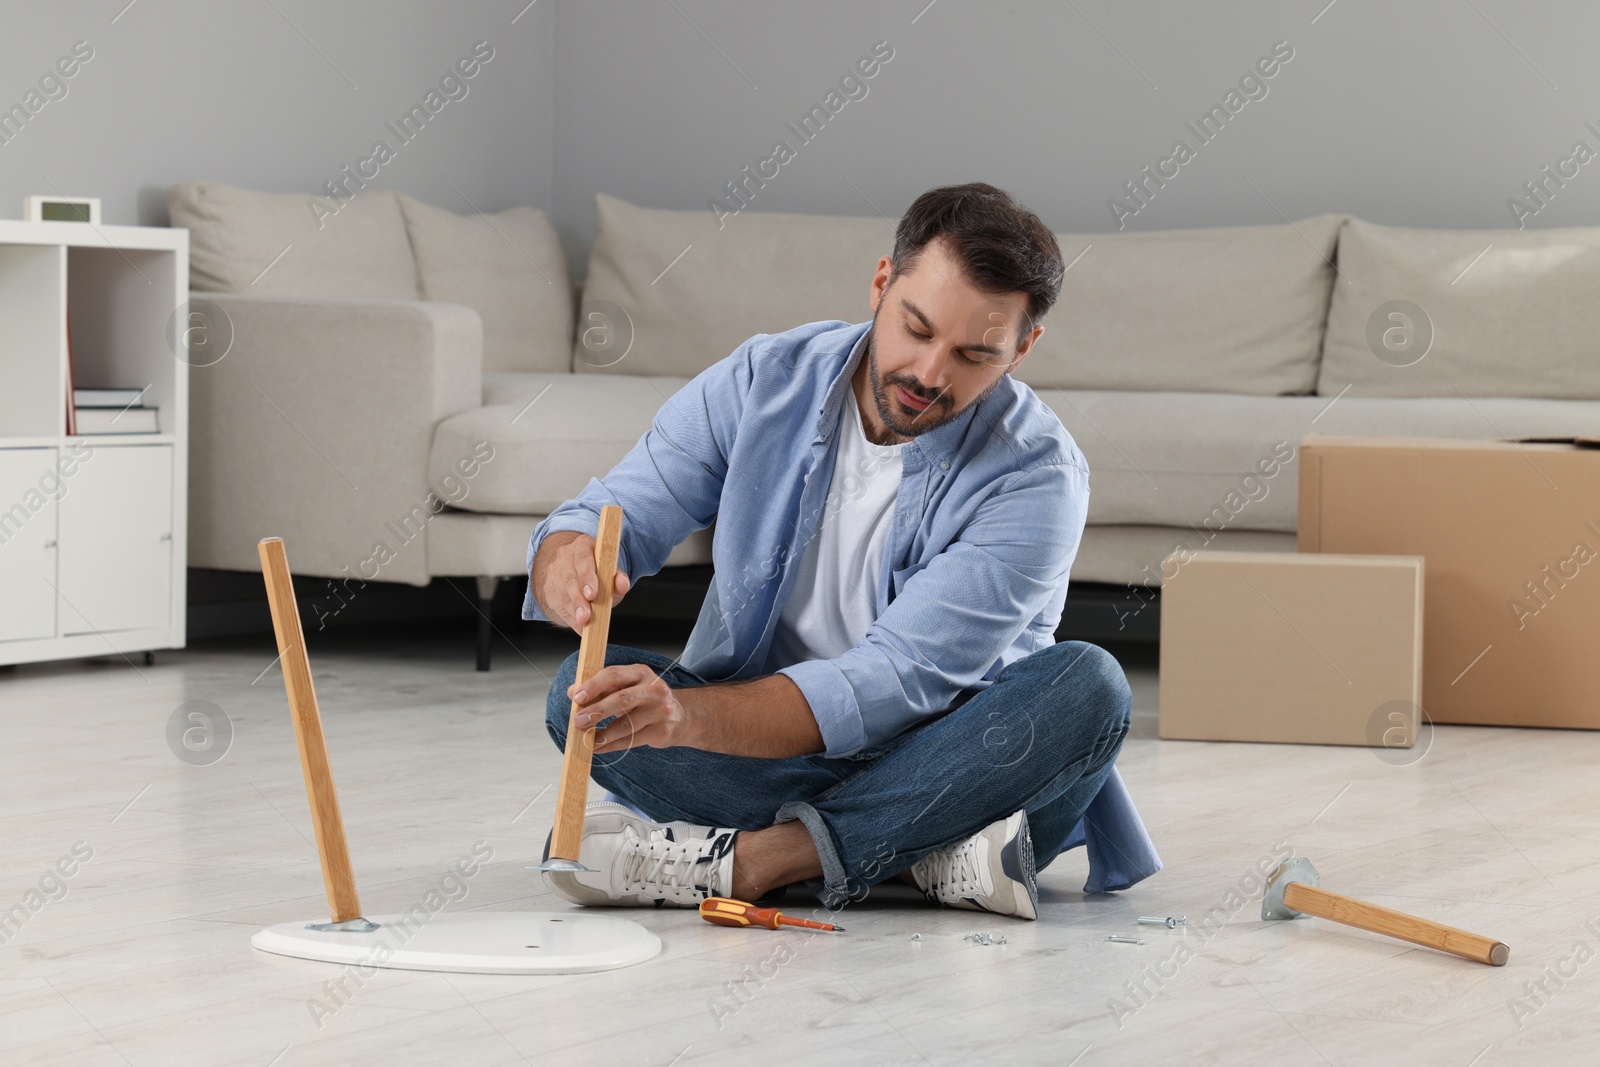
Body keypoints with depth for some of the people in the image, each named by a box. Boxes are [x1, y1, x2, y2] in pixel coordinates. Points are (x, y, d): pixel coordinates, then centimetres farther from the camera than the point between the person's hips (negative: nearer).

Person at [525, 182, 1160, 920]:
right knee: (587, 688, -24)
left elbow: (894, 682, -27)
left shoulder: (1037, 477, -19)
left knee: (1087, 686, -31)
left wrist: (688, 715, -42)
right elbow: (602, 522, -9)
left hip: (946, 763, -2)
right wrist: (570, 569, -36)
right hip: (754, 753, 3)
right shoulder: (764, 382, -7)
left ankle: (753, 858, -33)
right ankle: (921, 854, -28)